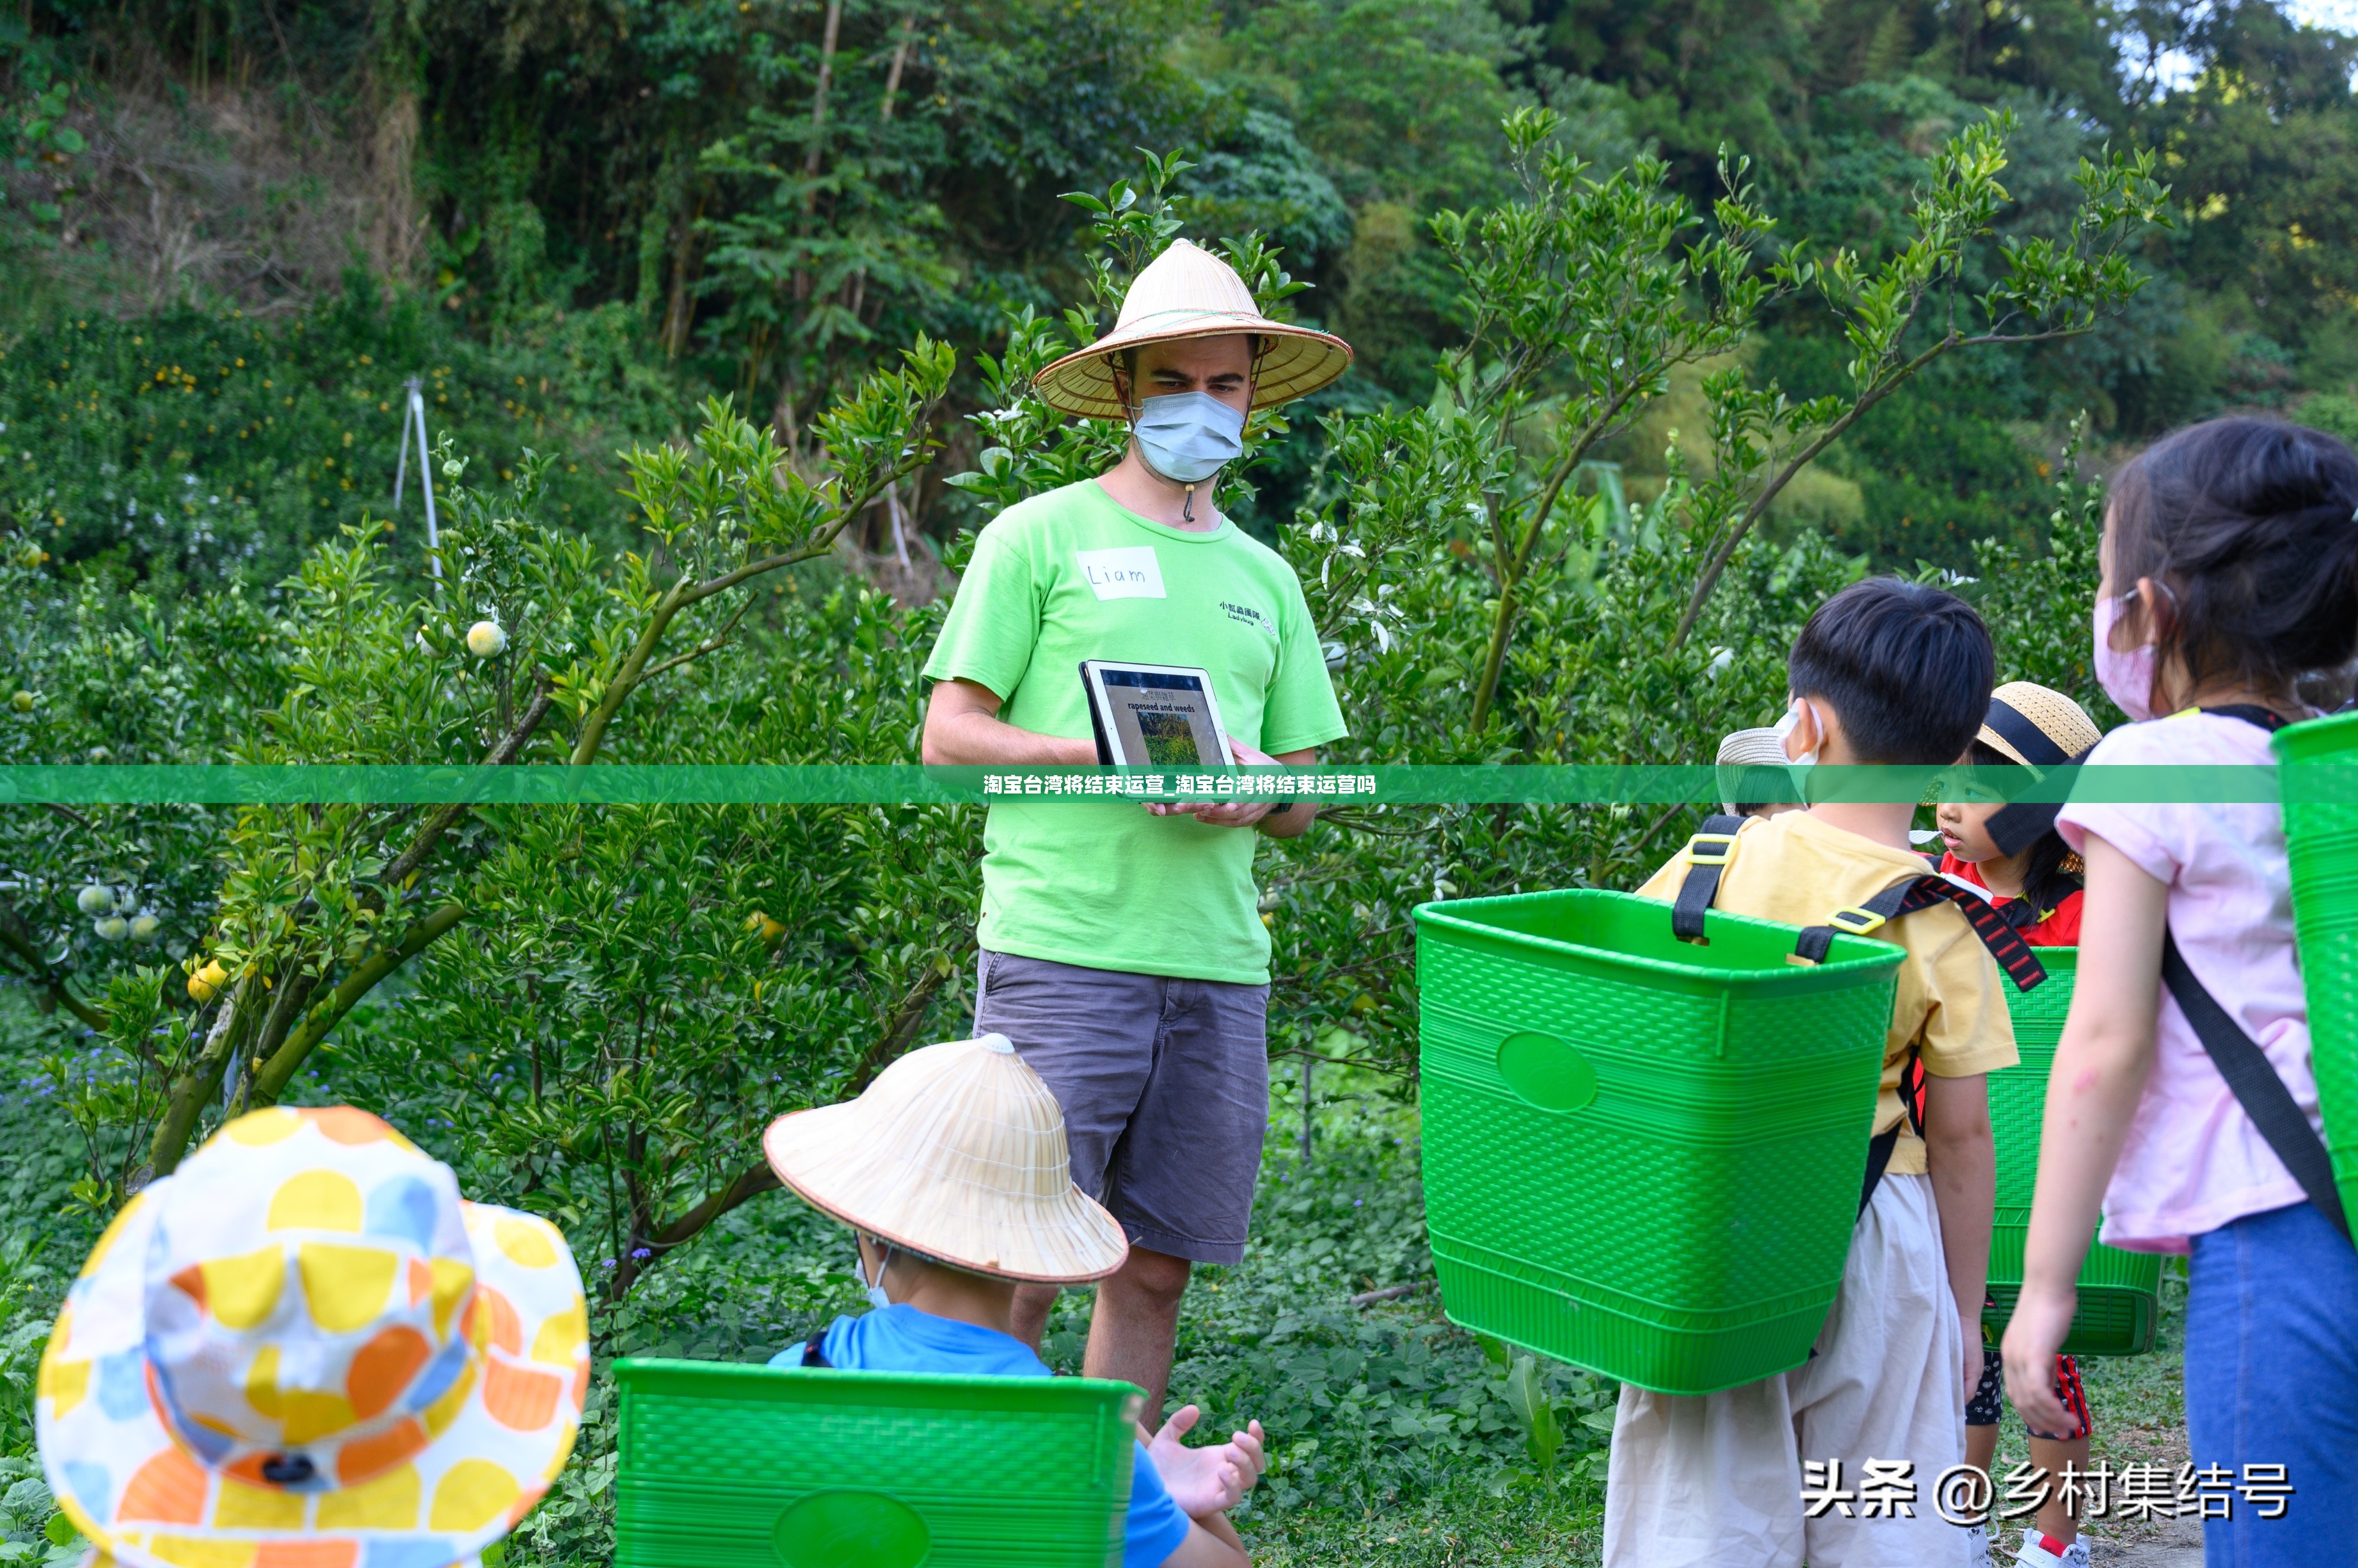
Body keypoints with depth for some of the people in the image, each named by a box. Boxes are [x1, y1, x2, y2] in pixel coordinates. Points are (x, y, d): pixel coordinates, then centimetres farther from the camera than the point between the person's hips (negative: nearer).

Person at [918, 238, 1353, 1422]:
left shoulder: (1264, 577, 19)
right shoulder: (1041, 536, 4)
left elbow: (1306, 796, 19)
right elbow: (949, 734, -1)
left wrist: (1257, 794, -4)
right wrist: (1108, 754, -14)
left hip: (1220, 966, 5)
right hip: (1061, 954, -5)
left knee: (1156, 1266, 9)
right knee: (1019, 1268, -6)